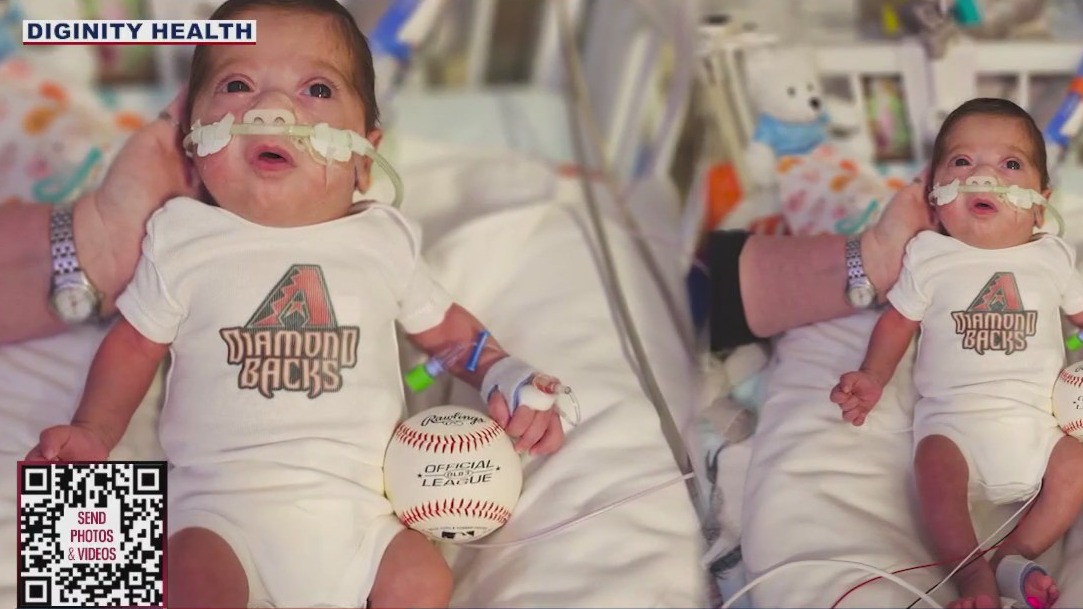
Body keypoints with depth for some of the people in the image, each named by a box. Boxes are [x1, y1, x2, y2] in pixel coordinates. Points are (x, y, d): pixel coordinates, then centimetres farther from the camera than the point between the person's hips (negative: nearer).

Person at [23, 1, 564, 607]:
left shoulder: (385, 239, 8)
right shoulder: (182, 237, 5)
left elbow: (443, 325, 21)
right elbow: (136, 343, 15)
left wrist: (504, 376, 5)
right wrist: (93, 432, 3)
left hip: (358, 505, 3)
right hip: (224, 506, -2)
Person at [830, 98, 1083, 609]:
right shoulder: (929, 256, 5)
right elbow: (899, 319, 10)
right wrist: (872, 377, -2)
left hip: (1035, 417, 3)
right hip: (953, 417, -2)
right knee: (935, 463, -30)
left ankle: (1015, 554, -19)